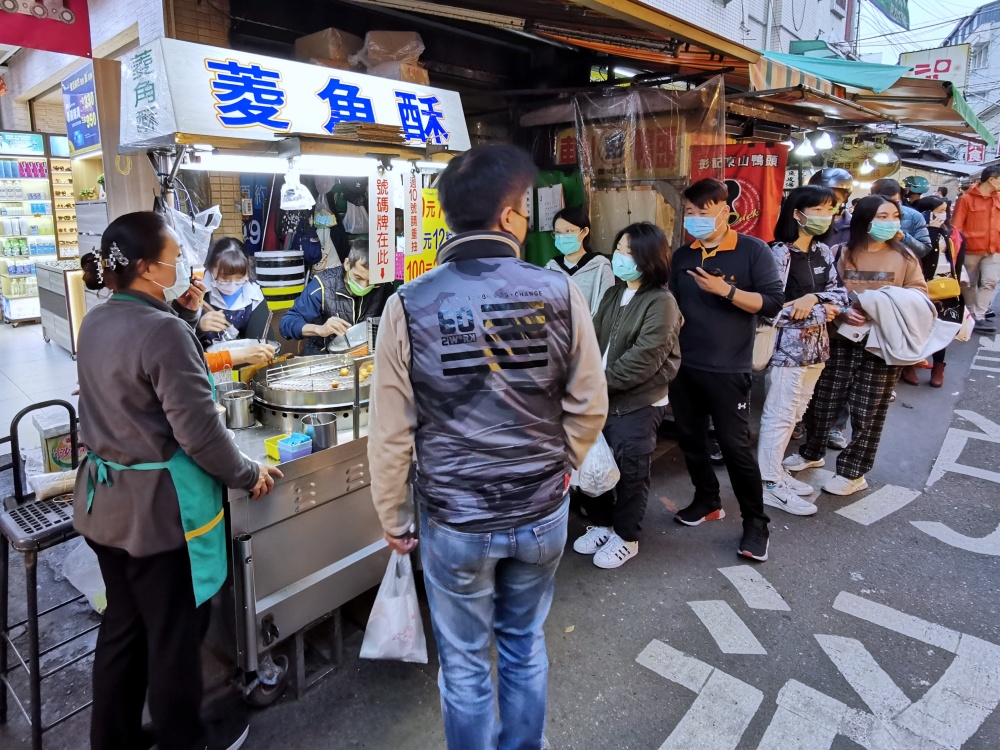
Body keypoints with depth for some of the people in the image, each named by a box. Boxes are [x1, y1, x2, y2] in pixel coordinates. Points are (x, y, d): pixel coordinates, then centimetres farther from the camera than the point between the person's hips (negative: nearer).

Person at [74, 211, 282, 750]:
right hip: (157, 507, -8)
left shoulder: (95, 323, 4)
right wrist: (248, 475, -9)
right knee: (174, 633, 10)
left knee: (123, 623, 22)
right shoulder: (163, 329, -22)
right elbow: (198, 432, -23)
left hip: (105, 500, 9)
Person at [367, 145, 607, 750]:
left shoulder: (410, 306, -14)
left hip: (454, 521, -1)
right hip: (541, 514, 2)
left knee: (465, 663, 20)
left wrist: (394, 518, 5)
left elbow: (391, 432, -10)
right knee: (526, 646, 25)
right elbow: (589, 407, -4)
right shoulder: (560, 293, -12)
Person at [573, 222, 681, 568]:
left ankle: (626, 537, 23)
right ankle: (602, 524, 33)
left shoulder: (661, 303, -14)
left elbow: (644, 359, -20)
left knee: (630, 473, 3)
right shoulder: (613, 295, 11)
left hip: (638, 404, -7)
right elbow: (594, 339, 6)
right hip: (604, 399, 7)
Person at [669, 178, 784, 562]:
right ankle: (707, 500, 34)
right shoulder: (682, 255, 9)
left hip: (727, 369, -5)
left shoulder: (753, 251, -7)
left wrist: (726, 290, -22)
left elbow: (773, 302, -13)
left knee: (735, 445, -1)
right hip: (683, 365, 6)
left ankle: (755, 522, 14)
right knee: (689, 437, 14)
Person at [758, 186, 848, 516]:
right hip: (788, 345, -8)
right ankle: (769, 485, 7)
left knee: (793, 414, 15)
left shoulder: (824, 253, 11)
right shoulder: (780, 253, -12)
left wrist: (813, 298, -16)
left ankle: (776, 471, 27)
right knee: (779, 416, -2)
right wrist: (823, 310, -12)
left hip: (816, 344, 8)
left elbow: (840, 293, 6)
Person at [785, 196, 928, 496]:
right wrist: (842, 312, -20)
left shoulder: (905, 257, 3)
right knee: (823, 401, 8)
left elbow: (920, 292, 5)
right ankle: (811, 453, 32)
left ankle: (852, 472, 19)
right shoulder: (840, 254, 1)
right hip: (841, 340, 0)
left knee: (868, 412, 5)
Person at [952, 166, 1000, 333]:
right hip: (971, 249, -4)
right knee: (970, 284, 7)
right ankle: (971, 315, 21)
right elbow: (956, 225, -7)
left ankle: (979, 317, -5)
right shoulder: (966, 198, -5)